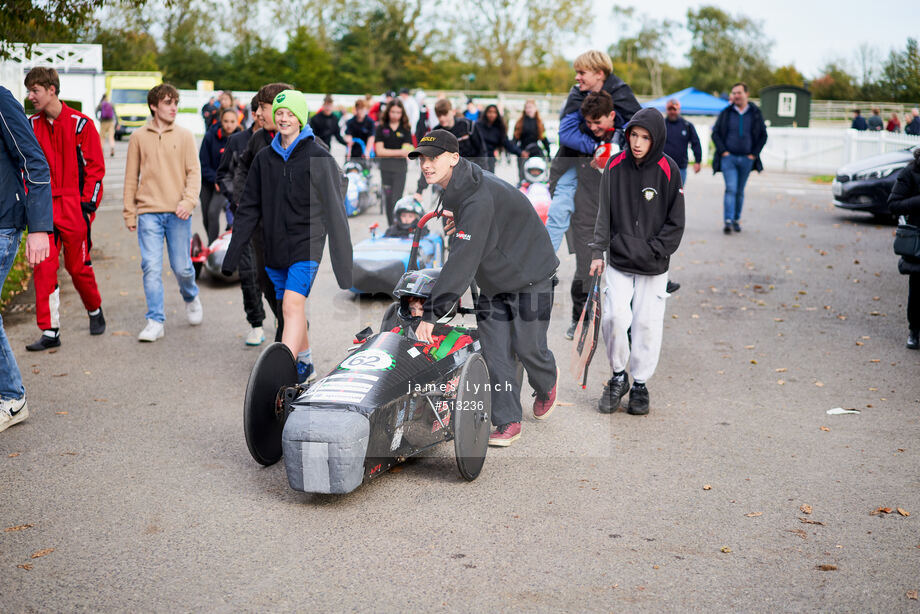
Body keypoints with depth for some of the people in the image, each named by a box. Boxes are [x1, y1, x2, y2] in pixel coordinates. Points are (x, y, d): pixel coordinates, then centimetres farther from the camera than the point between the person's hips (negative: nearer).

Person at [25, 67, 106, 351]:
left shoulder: (80, 123, -5)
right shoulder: (31, 126, 8)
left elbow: (95, 166, -4)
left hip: (74, 207, -3)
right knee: (44, 267, -5)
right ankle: (50, 332, 0)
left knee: (78, 266, 7)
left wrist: (88, 203, -9)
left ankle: (95, 311, 34)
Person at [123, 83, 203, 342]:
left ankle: (191, 298, 34)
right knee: (151, 267, -6)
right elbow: (131, 177, 10)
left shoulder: (184, 136, 6)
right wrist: (129, 213, 6)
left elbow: (194, 172, 1)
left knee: (182, 267, 3)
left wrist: (188, 201, -15)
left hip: (177, 214, 0)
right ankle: (155, 321, -1)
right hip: (148, 213, 0)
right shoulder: (139, 137, 8)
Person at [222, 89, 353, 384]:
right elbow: (249, 208, 13)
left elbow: (333, 209, -7)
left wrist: (343, 259, -11)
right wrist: (232, 254, 10)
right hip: (275, 249, 5)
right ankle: (305, 365, 30)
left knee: (293, 305, -18)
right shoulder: (264, 158, 9)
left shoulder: (318, 156, -5)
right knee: (292, 310, 14)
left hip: (306, 246, -5)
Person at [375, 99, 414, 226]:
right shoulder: (381, 128, 4)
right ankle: (390, 226, 17)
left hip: (400, 167, -2)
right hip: (385, 167, 2)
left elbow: (407, 151, -3)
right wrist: (400, 152, -11)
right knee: (388, 198, 7)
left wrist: (389, 152, -18)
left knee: (396, 199, -10)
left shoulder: (405, 129, 4)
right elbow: (379, 151, -4)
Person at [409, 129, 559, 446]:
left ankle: (547, 384, 34)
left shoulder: (478, 198, -32)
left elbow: (462, 262, -38)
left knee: (527, 346, 0)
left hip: (528, 275, -8)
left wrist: (431, 313, -38)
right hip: (493, 281, 8)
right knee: (495, 351, -1)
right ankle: (508, 422, 5)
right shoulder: (459, 185, -2)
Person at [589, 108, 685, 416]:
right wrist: (598, 252, -1)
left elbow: (675, 223, -1)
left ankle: (640, 383, 20)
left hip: (653, 266, -1)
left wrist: (652, 251, -9)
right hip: (618, 262, 1)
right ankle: (619, 376, 11)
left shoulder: (667, 170, -6)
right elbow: (604, 214, 6)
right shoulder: (615, 166, 0)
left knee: (647, 323, 2)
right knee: (615, 316, -11)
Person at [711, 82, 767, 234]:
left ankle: (736, 220, 19)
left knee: (740, 191, 9)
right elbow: (715, 133, 5)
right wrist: (723, 151, -5)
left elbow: (763, 136, 9)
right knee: (731, 189, -14)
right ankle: (728, 222, -18)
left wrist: (754, 154, 0)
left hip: (746, 159, 2)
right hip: (728, 157, -2)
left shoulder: (755, 113, 4)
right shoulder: (726, 113, 1)